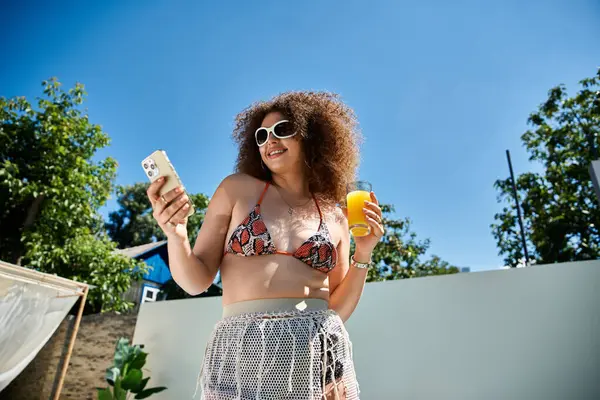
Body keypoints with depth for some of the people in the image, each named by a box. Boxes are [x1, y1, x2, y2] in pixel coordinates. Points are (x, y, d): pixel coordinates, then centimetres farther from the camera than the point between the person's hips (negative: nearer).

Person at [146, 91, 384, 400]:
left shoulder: (335, 218, 8)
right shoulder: (237, 189, 3)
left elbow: (337, 309, 9)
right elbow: (195, 281, 2)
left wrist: (363, 255, -3)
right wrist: (176, 235, -16)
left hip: (320, 353, 2)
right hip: (243, 353, -1)